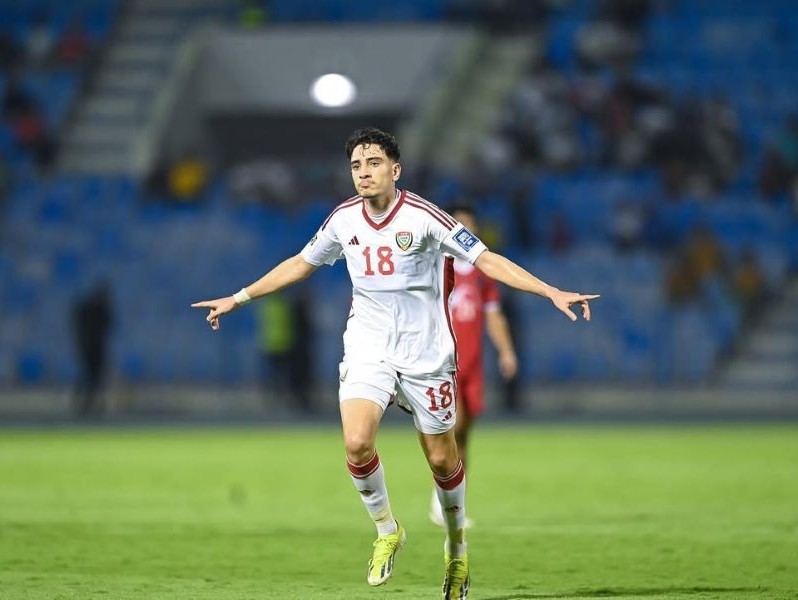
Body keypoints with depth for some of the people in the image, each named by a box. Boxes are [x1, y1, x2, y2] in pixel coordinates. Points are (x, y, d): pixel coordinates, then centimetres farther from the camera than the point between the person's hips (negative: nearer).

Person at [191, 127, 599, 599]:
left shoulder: (423, 217, -14)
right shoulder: (344, 219, 0)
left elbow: (486, 259, -13)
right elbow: (300, 264, 17)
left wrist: (552, 293, -22)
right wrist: (239, 298, 20)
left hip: (426, 353, -2)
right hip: (368, 349, 2)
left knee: (442, 459, 5)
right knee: (357, 444, -19)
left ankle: (458, 547, 31)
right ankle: (387, 532, 6)